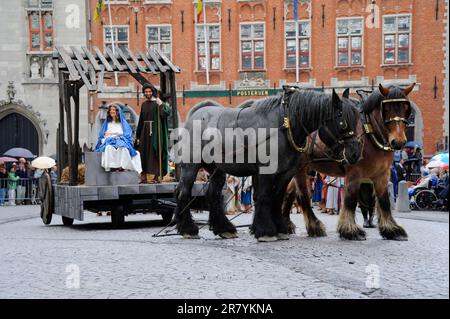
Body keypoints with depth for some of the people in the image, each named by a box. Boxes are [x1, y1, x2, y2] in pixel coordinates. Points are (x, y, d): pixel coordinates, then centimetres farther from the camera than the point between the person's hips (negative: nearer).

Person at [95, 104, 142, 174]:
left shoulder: (123, 122, 17)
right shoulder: (107, 123, 24)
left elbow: (127, 134, 7)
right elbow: (102, 135, 21)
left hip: (120, 140, -1)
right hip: (109, 140, 1)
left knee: (123, 148, -40)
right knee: (109, 148, -38)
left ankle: (122, 166, -40)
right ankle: (111, 166, -41)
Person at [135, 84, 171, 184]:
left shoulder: (158, 103, -2)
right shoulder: (144, 105, 14)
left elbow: (166, 114, -17)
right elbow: (141, 121, 15)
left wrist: (160, 105, -30)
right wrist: (138, 136, 13)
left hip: (155, 131, -6)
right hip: (145, 131, 6)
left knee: (155, 153, -6)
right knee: (144, 153, 3)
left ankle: (156, 176, -5)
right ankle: (145, 176, 6)